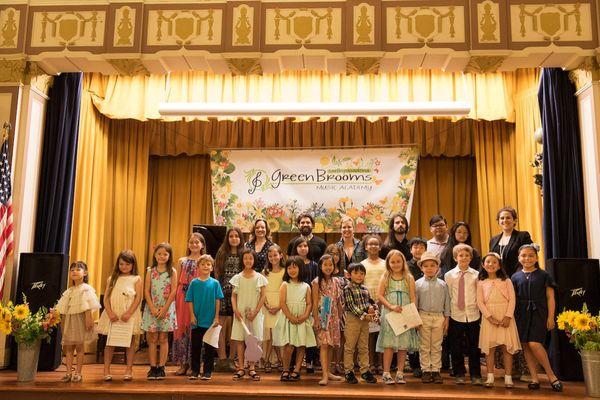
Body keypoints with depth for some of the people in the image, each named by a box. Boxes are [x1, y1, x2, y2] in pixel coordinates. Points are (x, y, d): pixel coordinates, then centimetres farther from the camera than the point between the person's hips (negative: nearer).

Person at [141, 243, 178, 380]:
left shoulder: (172, 272, 0)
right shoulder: (150, 271, 4)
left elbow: (173, 292, -6)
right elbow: (147, 291, 0)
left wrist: (164, 309, -12)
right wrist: (152, 308, -11)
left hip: (167, 308, -1)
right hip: (152, 308, 1)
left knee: (163, 339, 3)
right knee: (153, 339, 3)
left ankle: (161, 368, 8)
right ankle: (153, 368, 8)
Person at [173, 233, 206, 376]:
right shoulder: (182, 261, 10)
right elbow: (176, 282, 9)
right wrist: (174, 298, -1)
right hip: (182, 297, 2)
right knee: (181, 327, 3)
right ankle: (183, 363, 13)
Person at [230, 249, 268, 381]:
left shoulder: (259, 278, 2)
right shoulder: (237, 278, 5)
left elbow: (262, 296, 0)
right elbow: (233, 296, 5)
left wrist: (255, 312, -9)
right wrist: (235, 310, -9)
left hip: (254, 314, -1)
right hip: (240, 313, 1)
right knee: (240, 339, 2)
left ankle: (251, 368, 10)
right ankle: (241, 368, 10)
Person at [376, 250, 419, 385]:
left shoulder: (409, 278, 7)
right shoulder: (385, 277, 5)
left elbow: (413, 298, 3)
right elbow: (379, 295, -1)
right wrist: (391, 306, -13)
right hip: (389, 314, -1)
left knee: (404, 345, 4)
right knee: (389, 344, -3)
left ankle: (400, 373, 14)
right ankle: (386, 373, 4)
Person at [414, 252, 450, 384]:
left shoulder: (442, 284, 4)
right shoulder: (418, 284, 0)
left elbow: (447, 302, 8)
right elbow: (414, 302, 2)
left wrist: (446, 318, 5)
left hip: (439, 317, 1)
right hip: (423, 316, -1)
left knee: (437, 346, 8)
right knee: (424, 346, 5)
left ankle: (436, 370, 17)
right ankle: (426, 370, 13)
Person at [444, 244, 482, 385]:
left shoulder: (476, 275, 0)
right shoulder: (449, 275, 2)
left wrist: (478, 307, -2)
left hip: (473, 315, 0)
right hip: (455, 315, 1)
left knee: (474, 347, 6)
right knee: (456, 347, 7)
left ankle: (475, 376, 18)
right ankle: (459, 375, 20)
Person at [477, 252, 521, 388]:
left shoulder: (506, 281, 6)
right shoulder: (481, 283, 8)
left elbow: (512, 299, 0)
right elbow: (480, 302, 2)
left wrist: (508, 316, -12)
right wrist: (489, 317, -11)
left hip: (505, 317, 0)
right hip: (489, 318, 1)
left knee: (507, 347, -1)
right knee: (489, 347, 1)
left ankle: (508, 378, 5)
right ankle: (490, 377, 6)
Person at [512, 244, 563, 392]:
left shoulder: (543, 275, 2)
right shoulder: (515, 277, 8)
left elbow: (550, 298, 2)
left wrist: (550, 317, -3)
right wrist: (511, 317, 4)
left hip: (538, 313, -3)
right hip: (521, 314, 3)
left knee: (534, 344, -15)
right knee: (526, 346, 3)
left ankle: (551, 375, 2)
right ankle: (534, 378, 13)